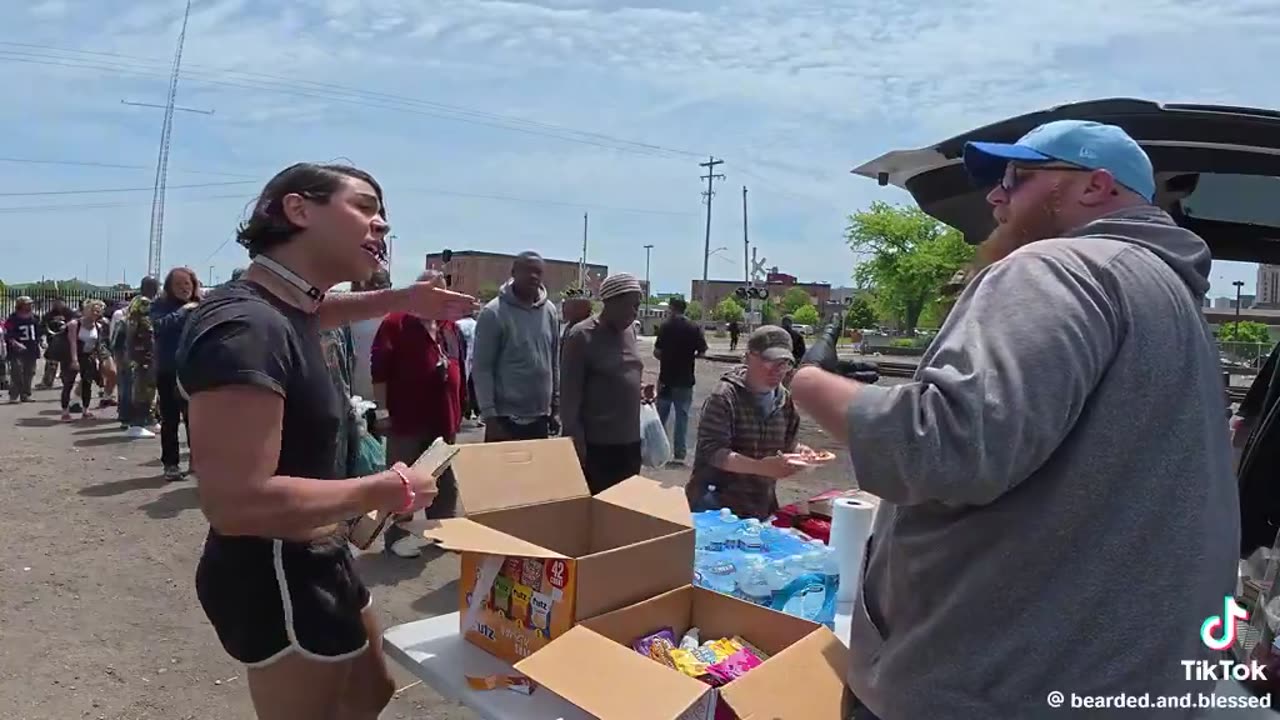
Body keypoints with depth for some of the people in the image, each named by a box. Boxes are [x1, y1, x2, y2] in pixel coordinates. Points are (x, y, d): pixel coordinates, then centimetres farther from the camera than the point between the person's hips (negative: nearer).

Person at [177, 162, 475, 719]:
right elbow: (236, 502, -35)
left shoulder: (280, 304, 2)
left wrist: (400, 301, 17)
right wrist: (383, 490, -24)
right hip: (276, 576, -10)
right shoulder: (245, 329, -29)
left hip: (314, 559, 10)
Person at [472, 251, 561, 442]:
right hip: (506, 417, -5)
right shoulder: (494, 313, -10)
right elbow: (481, 368, -11)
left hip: (540, 417, 5)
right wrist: (489, 415, -14)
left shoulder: (550, 311, 6)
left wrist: (556, 405, 11)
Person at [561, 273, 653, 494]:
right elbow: (570, 395, -12)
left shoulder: (630, 330, 9)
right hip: (597, 444, -7)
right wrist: (577, 441, -13)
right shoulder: (581, 336, -12)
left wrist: (639, 388, 5)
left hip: (631, 440, 7)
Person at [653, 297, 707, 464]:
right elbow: (702, 352, -5)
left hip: (666, 378, 0)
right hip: (685, 380, 0)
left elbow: (657, 351, -10)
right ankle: (679, 453, 5)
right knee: (682, 416, 6)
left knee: (661, 414, 13)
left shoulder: (665, 326, -6)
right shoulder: (694, 328, -3)